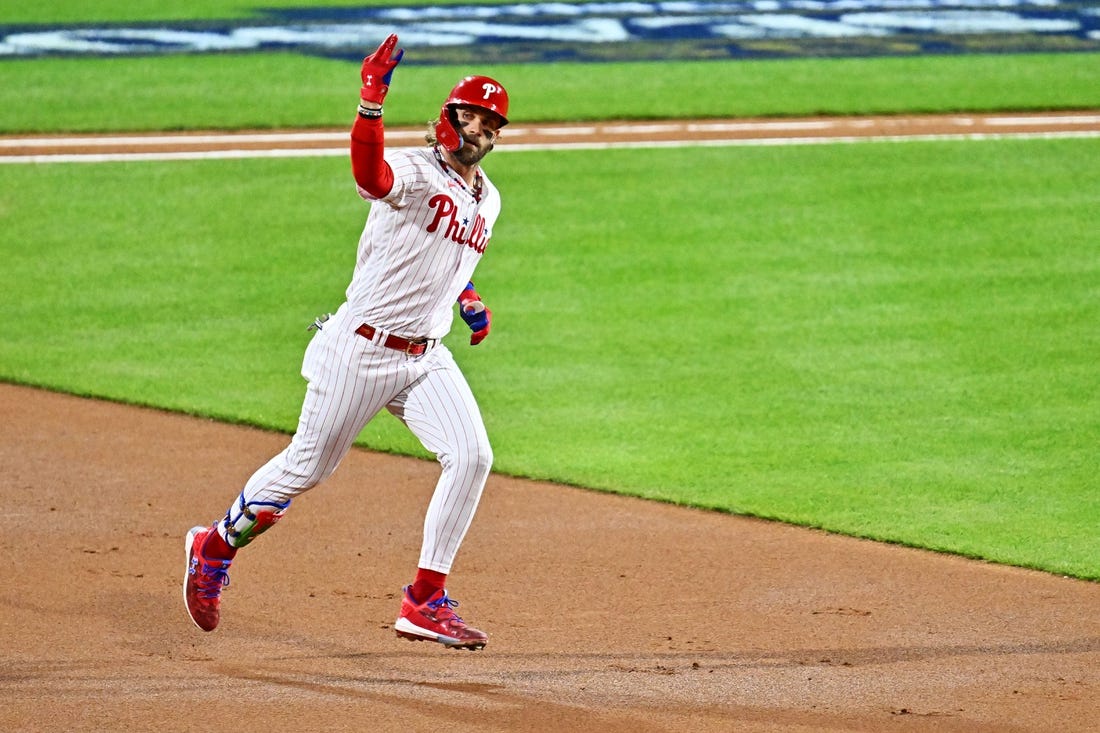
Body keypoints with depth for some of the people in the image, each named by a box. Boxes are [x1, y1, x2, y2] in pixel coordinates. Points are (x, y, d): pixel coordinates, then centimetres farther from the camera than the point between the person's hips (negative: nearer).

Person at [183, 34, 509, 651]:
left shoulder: (487, 199, 12)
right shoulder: (416, 171, -14)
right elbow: (371, 177, -39)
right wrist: (372, 102, -52)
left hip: (426, 357, 6)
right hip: (360, 350, -6)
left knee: (471, 456, -13)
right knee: (306, 467, 4)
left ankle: (426, 601, -9)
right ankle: (217, 547, 30)